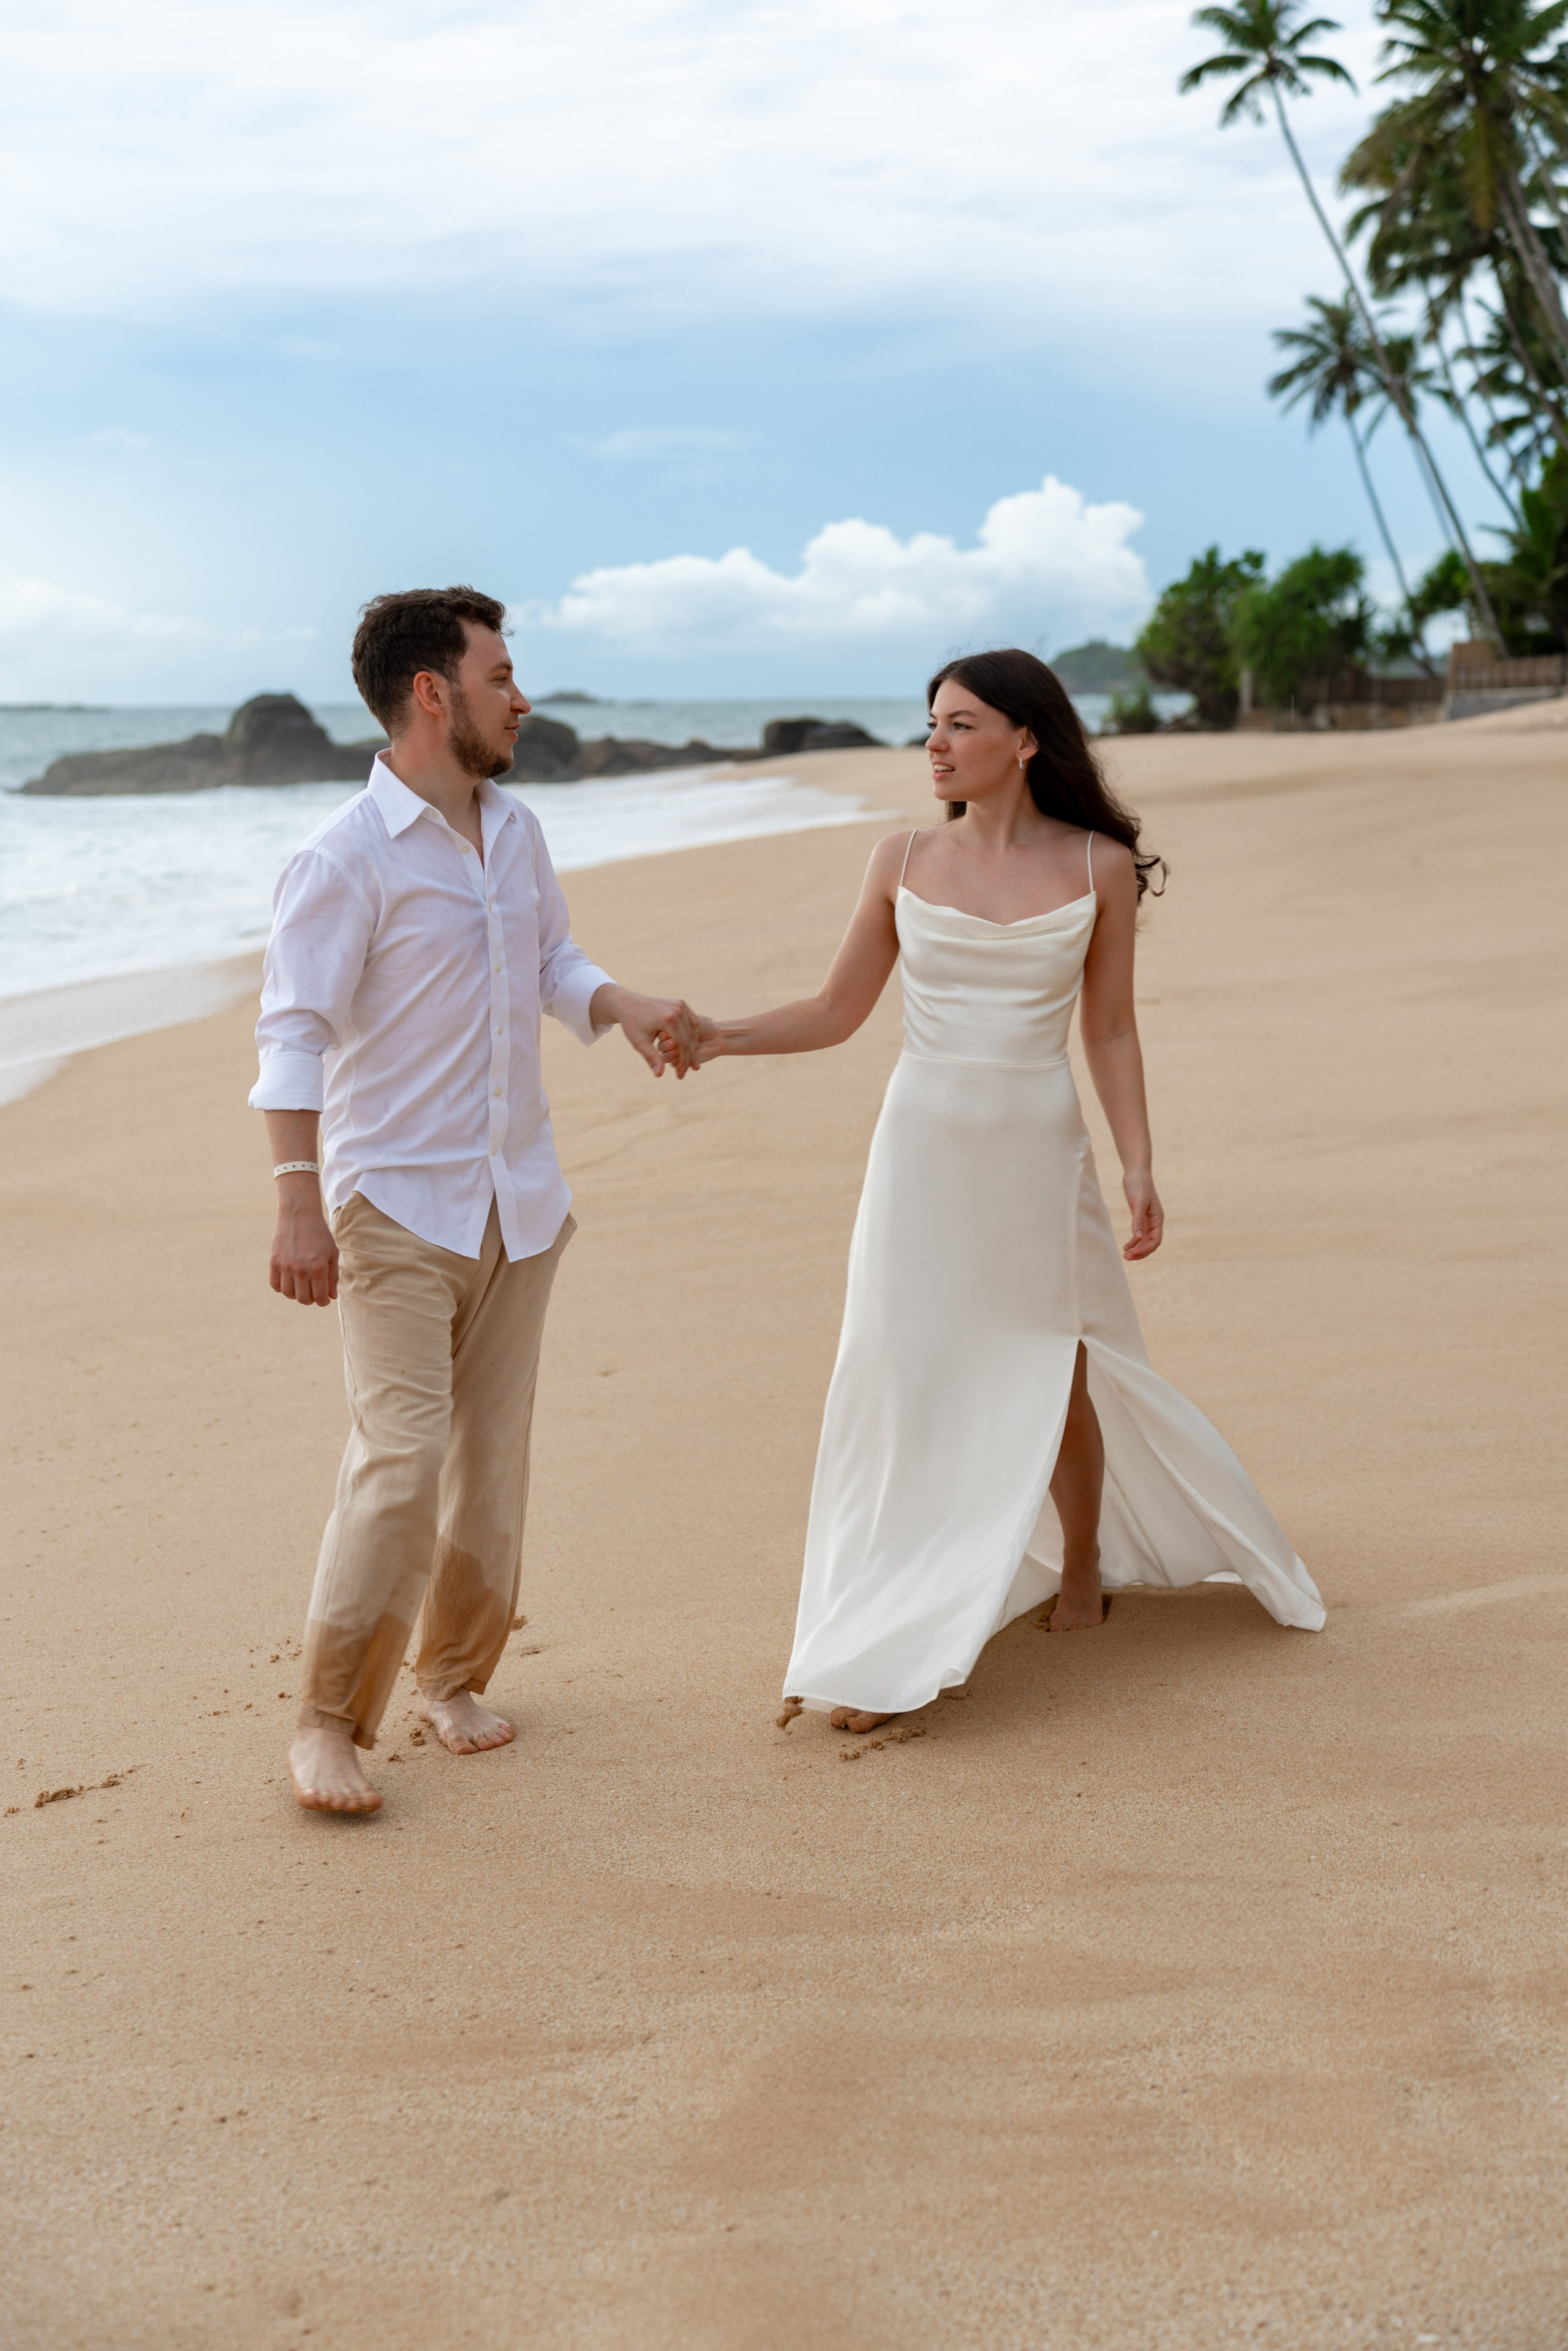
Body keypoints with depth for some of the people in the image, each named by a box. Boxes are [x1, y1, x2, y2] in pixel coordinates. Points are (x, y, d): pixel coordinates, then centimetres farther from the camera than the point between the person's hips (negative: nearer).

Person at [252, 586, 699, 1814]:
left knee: (494, 1453, 10)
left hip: (517, 1197, 7)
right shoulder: (345, 858, -13)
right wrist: (299, 1203, -23)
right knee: (402, 1455, -13)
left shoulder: (518, 831, 10)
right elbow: (294, 1032, -15)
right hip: (395, 1204, -7)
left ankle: (453, 1673, 27)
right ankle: (328, 1722, -2)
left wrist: (630, 1007, 1)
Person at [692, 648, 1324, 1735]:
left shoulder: (1099, 867, -3)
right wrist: (716, 1035, -7)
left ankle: (1082, 1570, 38)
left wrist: (1139, 1166, -5)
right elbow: (836, 1014, 4)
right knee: (902, 1382, -3)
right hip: (923, 1146, 1)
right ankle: (881, 1650, 3)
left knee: (1051, 1373, 11)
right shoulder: (904, 860, 1)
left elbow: (1111, 1031, 1)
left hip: (1039, 1152, -1)